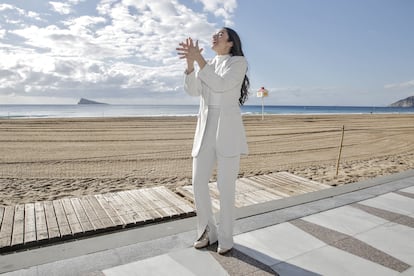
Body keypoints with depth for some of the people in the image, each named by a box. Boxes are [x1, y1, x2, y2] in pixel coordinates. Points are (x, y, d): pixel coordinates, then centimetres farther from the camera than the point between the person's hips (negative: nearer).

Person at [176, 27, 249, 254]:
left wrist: (199, 60, -17)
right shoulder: (207, 66, 21)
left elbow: (221, 85, -14)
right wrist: (190, 62, -14)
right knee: (198, 183, 2)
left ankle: (225, 238, 16)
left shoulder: (239, 62, 4)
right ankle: (208, 232, 22)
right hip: (205, 129, 5)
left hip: (227, 128, -5)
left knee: (226, 186, -3)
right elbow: (192, 90, 1)